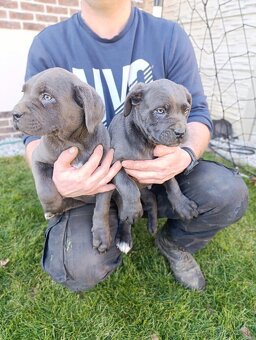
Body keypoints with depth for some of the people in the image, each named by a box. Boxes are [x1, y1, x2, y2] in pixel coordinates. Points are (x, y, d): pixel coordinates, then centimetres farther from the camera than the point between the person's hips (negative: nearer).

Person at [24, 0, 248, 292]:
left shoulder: (169, 37, -4)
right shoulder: (48, 45, -6)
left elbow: (196, 112, -4)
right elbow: (37, 133, -5)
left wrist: (186, 155, -28)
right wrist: (53, 176, -30)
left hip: (158, 168, 2)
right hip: (89, 180, -1)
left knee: (230, 193, -24)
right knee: (78, 266, -27)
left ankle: (174, 243, 11)